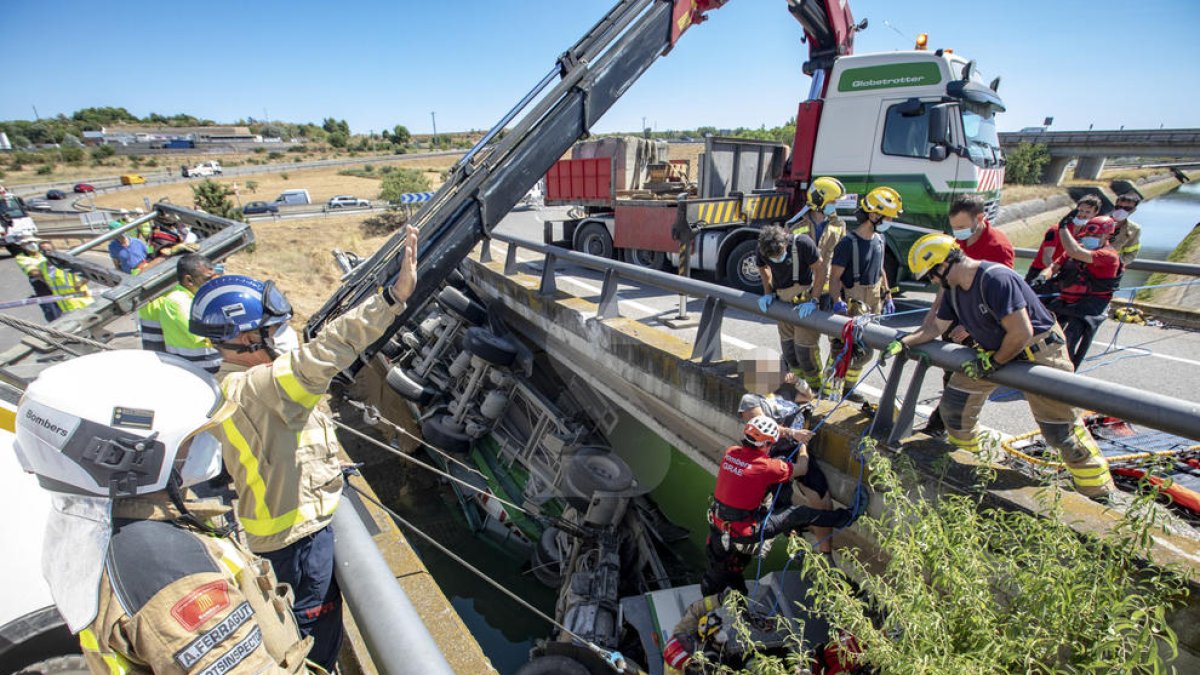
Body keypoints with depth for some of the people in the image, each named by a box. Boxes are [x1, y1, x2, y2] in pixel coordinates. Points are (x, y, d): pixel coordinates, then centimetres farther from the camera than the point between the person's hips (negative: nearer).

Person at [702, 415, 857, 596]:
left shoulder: (730, 452, -5)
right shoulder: (766, 466, -20)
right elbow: (801, 467, -1)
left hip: (718, 525, 5)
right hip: (744, 532, -5)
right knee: (797, 514, 6)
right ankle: (845, 517, 21)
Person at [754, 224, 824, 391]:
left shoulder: (802, 243, -24)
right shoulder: (762, 250, -11)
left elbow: (820, 272, -16)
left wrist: (813, 301, -19)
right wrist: (767, 293, 3)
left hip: (805, 298, -5)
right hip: (782, 300, 5)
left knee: (804, 344, -8)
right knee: (787, 344, 8)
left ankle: (816, 387, 12)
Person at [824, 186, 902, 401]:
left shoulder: (879, 240, 8)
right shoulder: (849, 242, -16)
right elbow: (835, 276, -19)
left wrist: (887, 297, 16)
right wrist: (837, 301, -33)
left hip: (873, 304, 8)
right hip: (852, 306, -8)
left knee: (864, 352, 17)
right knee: (842, 350, -6)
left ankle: (848, 387, 33)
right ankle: (829, 393, 2)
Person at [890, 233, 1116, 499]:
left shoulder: (996, 279, -30)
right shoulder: (954, 288, -4)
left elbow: (1021, 333, -32)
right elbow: (936, 327, 8)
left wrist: (993, 363, -20)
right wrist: (903, 343, -4)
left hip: (1039, 353, -8)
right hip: (993, 351, 8)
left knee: (1061, 429, -2)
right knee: (954, 403, 6)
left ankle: (1099, 494, 16)